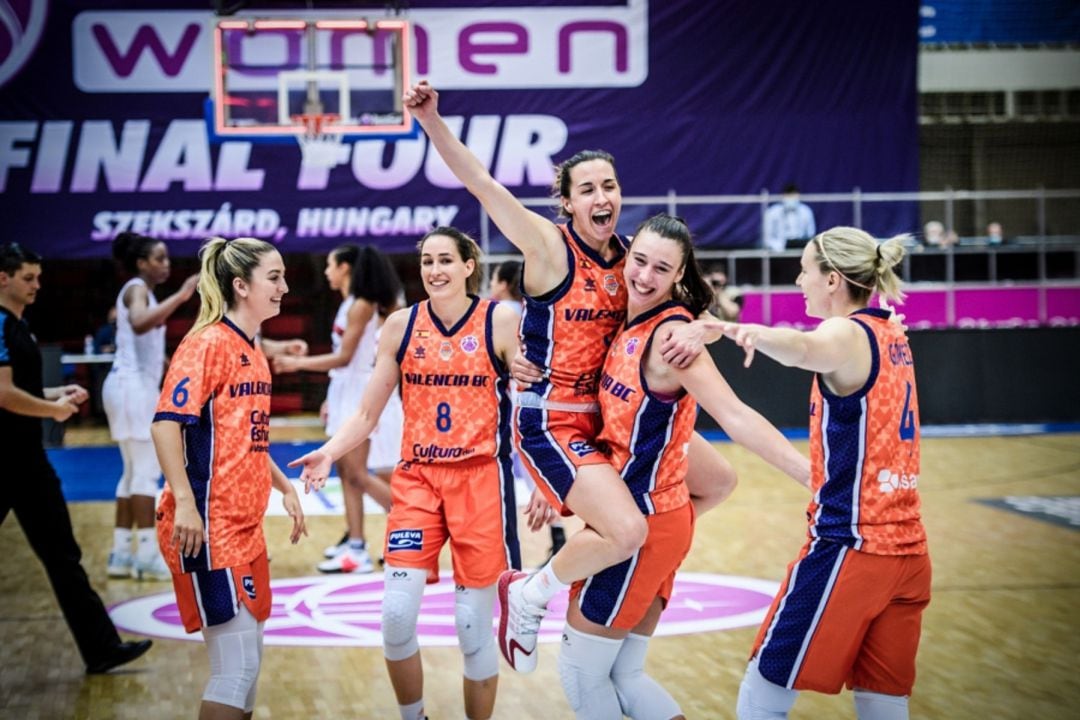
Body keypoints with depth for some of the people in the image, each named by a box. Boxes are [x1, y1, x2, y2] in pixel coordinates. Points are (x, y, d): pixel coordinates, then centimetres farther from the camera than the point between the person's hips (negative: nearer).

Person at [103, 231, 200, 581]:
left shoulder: (141, 291, 19)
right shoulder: (136, 288, -11)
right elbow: (139, 323, -34)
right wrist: (181, 296, -36)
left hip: (138, 387, 10)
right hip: (133, 386, -10)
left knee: (135, 471, 11)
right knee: (146, 471, -11)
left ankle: (122, 554, 12)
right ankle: (148, 556, -11)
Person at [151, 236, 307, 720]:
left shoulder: (253, 351, 14)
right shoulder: (208, 344, -12)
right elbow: (166, 422, -21)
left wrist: (284, 487, 22)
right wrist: (184, 501, -28)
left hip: (245, 527, 9)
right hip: (208, 529, -9)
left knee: (246, 661, 13)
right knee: (236, 667, -8)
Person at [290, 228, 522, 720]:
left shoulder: (500, 322, -3)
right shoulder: (401, 325, 4)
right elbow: (367, 414, 8)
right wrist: (328, 453, -9)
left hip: (480, 479, -2)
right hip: (416, 479, 2)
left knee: (473, 624, 1)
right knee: (397, 615, -6)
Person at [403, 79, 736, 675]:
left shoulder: (630, 258, 4)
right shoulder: (551, 247, -13)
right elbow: (481, 183, -24)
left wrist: (694, 330, -21)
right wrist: (430, 119, -36)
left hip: (615, 412, 8)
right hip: (553, 422, -8)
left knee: (717, 481, 16)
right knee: (626, 530, -25)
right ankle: (528, 595, 2)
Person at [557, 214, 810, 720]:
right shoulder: (631, 325, 6)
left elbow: (735, 417, -27)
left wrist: (811, 474, -36)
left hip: (642, 521, -8)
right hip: (642, 517, 8)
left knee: (582, 674, 6)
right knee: (625, 676, 16)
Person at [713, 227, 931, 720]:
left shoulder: (847, 334, -11)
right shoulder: (892, 337, 13)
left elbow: (803, 348, -37)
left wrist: (756, 334, -56)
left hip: (849, 548, -8)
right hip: (907, 550, 8)